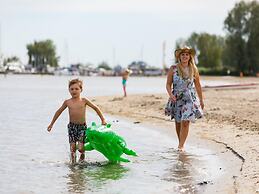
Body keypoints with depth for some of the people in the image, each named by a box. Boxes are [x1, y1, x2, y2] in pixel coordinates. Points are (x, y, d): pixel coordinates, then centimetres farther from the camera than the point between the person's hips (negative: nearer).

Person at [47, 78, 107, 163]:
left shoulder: (84, 101, -1)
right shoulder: (67, 102, 4)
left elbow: (96, 108, 7)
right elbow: (59, 112, 16)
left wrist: (103, 119, 5)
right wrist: (51, 124, 19)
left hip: (82, 126, -2)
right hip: (72, 126, 2)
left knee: (80, 147, -9)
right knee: (72, 147, -2)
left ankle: (82, 156, 23)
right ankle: (73, 162, 14)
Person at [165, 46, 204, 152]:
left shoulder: (193, 69, 1)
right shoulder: (173, 69, -2)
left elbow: (197, 85, 10)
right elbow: (168, 84, 0)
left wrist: (201, 100, 14)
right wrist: (170, 94, -19)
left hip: (189, 98, -1)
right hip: (176, 98, 1)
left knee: (185, 122, -13)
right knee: (178, 122, 11)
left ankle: (181, 146, -10)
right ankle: (180, 142, 29)